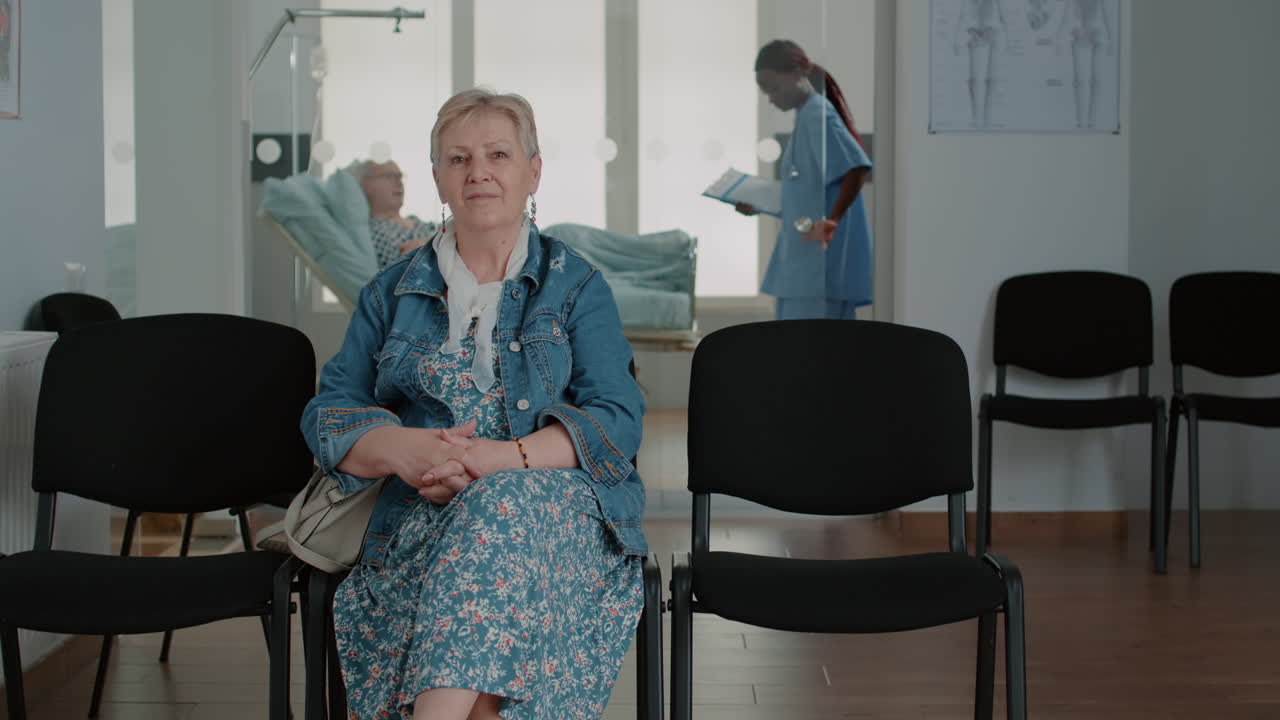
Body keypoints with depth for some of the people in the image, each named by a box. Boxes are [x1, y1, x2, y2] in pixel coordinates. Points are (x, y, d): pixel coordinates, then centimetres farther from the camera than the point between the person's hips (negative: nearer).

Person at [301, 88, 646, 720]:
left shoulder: (577, 286, 12)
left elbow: (617, 421, -1)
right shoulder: (392, 293, 19)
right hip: (422, 521, 1)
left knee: (502, 507, -38)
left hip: (558, 509, -1)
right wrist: (403, 448, -14)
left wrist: (504, 458, -19)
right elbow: (329, 414, 9)